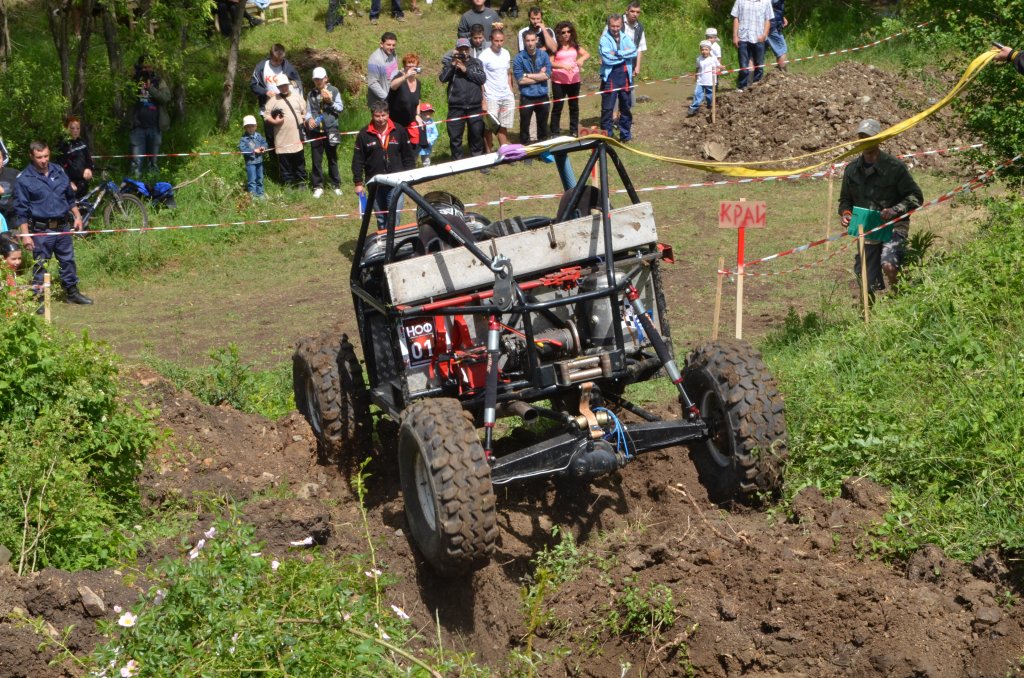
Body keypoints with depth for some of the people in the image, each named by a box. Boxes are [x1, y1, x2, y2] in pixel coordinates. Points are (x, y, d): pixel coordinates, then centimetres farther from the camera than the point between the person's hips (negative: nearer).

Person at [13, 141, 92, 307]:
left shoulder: (58, 171, 7)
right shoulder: (24, 179, -9)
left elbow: (70, 197, 19)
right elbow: (21, 210, -8)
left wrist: (77, 216, 15)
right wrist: (25, 235, -12)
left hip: (63, 227, 5)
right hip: (41, 230, -5)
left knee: (68, 261, 13)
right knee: (40, 264, 0)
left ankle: (72, 292, 26)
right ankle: (38, 298, 7)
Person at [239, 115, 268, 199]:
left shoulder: (258, 136, 6)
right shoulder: (244, 138, -10)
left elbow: (264, 142, 6)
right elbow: (242, 148, -21)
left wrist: (263, 148, -18)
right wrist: (254, 151, -20)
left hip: (259, 161, 6)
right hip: (250, 161, -6)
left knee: (260, 178, 16)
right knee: (252, 179, -6)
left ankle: (260, 193, 28)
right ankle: (253, 194, -3)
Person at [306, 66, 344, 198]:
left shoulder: (333, 91, 2)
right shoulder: (311, 94, 10)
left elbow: (340, 108, 1)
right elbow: (308, 111, 9)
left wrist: (330, 102, -14)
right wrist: (309, 119, -11)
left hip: (330, 129, -2)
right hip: (316, 131, 2)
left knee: (332, 158, 7)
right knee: (316, 160, 3)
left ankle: (336, 185, 16)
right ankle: (318, 186, 10)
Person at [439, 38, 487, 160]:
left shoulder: (476, 63, 9)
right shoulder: (450, 63, 8)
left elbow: (482, 79, -4)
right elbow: (442, 78, -7)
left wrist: (466, 70, -10)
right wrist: (452, 65, -15)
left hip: (475, 106, 1)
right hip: (456, 107, -1)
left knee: (477, 134, 7)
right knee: (455, 136, 2)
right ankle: (457, 160, 11)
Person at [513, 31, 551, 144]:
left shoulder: (543, 55, 0)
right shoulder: (519, 58, -7)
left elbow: (547, 75, -9)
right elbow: (520, 79, -14)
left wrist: (528, 75, -12)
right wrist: (539, 76, -8)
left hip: (542, 96, 3)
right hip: (526, 97, -3)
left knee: (543, 125, 14)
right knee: (524, 125, 3)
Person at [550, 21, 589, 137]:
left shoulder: (574, 45, 6)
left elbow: (587, 54, 6)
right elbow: (550, 63, -14)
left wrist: (582, 59, -16)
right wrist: (563, 66, -28)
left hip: (574, 80, 5)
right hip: (559, 82, -5)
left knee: (574, 106, 13)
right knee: (557, 107, 0)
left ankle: (574, 132, 23)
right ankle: (555, 133, 6)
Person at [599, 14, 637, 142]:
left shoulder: (626, 38, 7)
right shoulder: (604, 40, -6)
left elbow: (634, 52, -10)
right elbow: (607, 58, -20)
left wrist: (617, 53, -18)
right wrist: (625, 54, -11)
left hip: (625, 75, 4)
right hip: (610, 76, -4)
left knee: (626, 107, 12)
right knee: (607, 107, -3)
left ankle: (625, 134, 23)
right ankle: (606, 134, 4)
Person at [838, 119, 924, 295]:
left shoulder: (895, 166, -7)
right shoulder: (852, 170, 8)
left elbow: (916, 197, -5)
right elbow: (845, 199, 21)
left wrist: (895, 210, -21)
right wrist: (845, 213, -2)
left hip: (893, 226, -5)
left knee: (888, 265, -30)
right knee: (869, 285, 4)